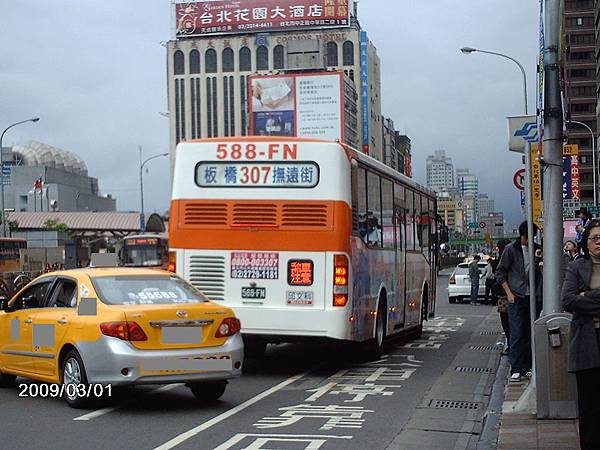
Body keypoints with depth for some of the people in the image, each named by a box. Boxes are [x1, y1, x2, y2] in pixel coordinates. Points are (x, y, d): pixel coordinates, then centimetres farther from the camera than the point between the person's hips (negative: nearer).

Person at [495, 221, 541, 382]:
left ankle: (527, 367, 14)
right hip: (516, 297, -3)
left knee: (530, 334, 6)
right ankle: (515, 369, -5)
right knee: (516, 333, -7)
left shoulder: (537, 249, 8)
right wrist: (509, 293, -6)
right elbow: (500, 272, 1)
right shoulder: (511, 249, -2)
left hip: (533, 297, 4)